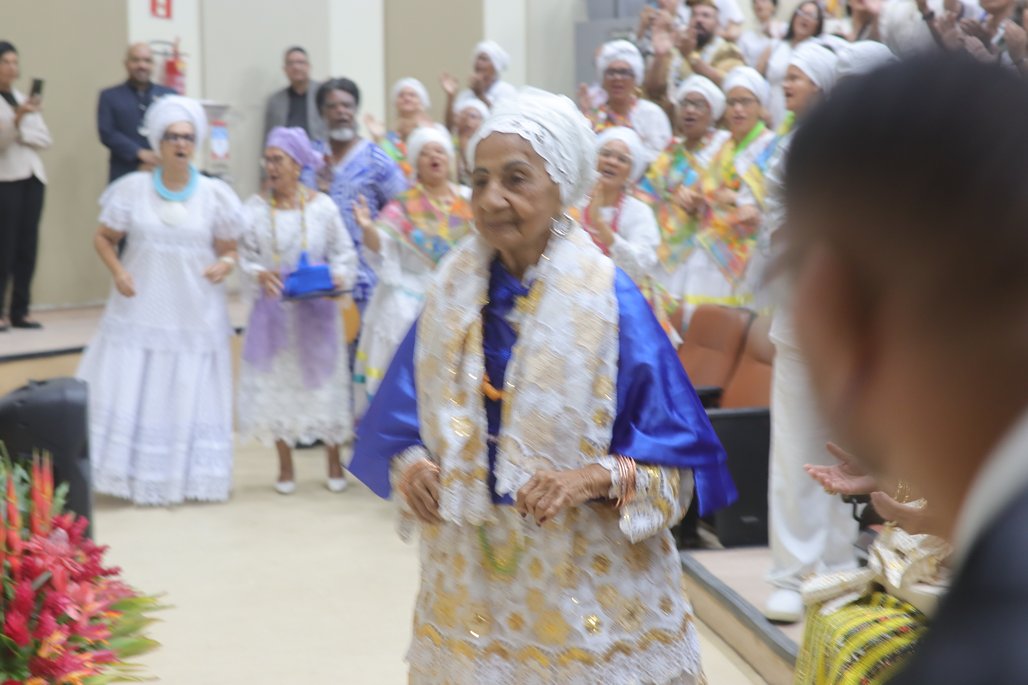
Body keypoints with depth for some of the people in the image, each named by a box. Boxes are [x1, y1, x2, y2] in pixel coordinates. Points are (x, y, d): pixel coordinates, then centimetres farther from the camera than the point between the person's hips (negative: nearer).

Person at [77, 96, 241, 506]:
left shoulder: (214, 194, -2)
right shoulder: (133, 188, -3)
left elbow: (229, 249, 5)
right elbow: (104, 238, 6)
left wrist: (226, 264, -17)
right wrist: (117, 271, -11)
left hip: (196, 315, 0)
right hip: (140, 311, 0)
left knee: (189, 398, 5)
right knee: (128, 393, 0)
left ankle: (187, 477, 16)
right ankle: (136, 477, 9)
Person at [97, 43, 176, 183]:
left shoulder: (169, 95, 13)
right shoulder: (110, 96, 10)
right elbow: (107, 133, -1)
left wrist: (158, 162, -10)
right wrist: (140, 153, -13)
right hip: (125, 177, -2)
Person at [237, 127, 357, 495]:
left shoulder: (322, 206, -5)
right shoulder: (255, 208, -3)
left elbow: (343, 252, 0)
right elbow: (244, 255, -2)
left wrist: (338, 277, -18)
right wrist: (259, 274, -21)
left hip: (315, 309, -1)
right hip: (273, 309, 1)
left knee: (322, 379, 5)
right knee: (275, 381, 6)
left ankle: (334, 463, 20)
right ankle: (285, 466, 20)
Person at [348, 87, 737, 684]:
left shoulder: (611, 300, -10)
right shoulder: (453, 293, 0)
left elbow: (677, 458, -8)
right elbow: (399, 422, 8)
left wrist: (594, 478, -23)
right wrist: (409, 464, -12)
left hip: (588, 587, -3)